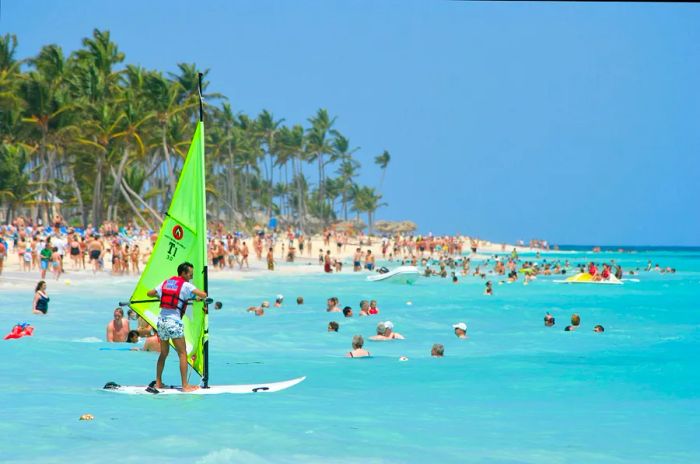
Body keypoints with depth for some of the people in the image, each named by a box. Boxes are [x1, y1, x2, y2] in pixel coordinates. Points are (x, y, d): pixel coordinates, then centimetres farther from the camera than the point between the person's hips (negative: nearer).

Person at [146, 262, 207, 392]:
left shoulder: (166, 282, 13)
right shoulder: (186, 285, -4)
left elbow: (149, 293, 21)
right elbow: (204, 295, -14)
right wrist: (199, 298, 9)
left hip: (161, 320, 6)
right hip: (174, 321, -6)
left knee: (163, 353, 19)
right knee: (182, 354, 0)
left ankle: (158, 383, 21)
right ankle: (185, 385, -4)